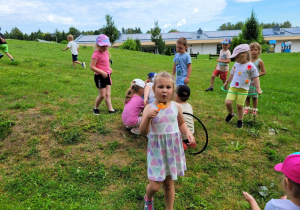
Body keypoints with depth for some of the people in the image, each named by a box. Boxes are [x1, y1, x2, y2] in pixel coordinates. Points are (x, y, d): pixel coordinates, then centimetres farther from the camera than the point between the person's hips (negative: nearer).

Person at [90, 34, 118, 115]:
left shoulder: (106, 52, 9)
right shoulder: (96, 54, -16)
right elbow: (92, 66, -19)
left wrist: (109, 68, 8)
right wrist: (102, 72, -26)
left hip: (107, 75, 8)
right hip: (99, 76, -8)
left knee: (108, 94, 9)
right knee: (102, 95, 0)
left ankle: (111, 109, 14)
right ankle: (96, 108, 22)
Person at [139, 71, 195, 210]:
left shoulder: (176, 107, -4)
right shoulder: (149, 108, -12)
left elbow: (181, 123, 13)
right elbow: (143, 132, -16)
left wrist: (187, 132, -6)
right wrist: (147, 117, -33)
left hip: (173, 148, 2)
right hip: (157, 149, -2)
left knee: (169, 183, 16)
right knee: (155, 186, 0)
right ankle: (148, 198, 37)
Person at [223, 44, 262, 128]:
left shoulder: (250, 66, -8)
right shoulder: (236, 64, 8)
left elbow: (255, 77, -3)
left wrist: (258, 88, -6)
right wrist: (227, 82, 33)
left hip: (243, 89, -4)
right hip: (233, 87, 4)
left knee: (239, 106, 2)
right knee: (227, 102, -8)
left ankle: (240, 120, 25)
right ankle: (231, 114, 23)